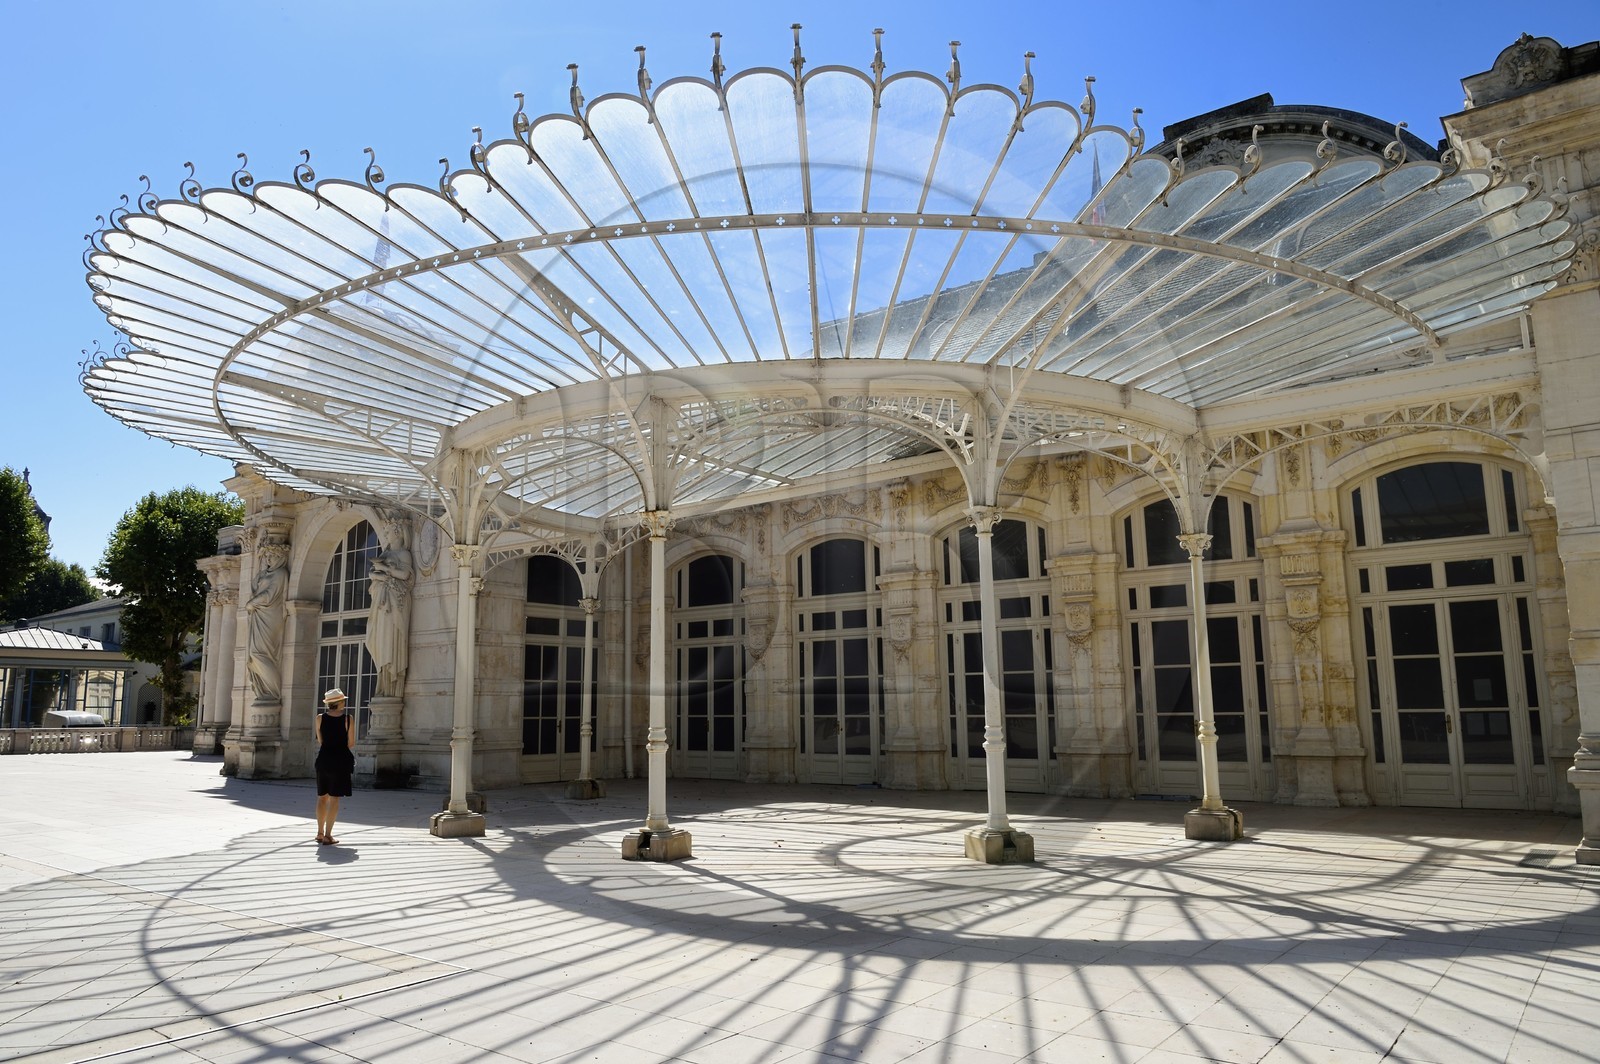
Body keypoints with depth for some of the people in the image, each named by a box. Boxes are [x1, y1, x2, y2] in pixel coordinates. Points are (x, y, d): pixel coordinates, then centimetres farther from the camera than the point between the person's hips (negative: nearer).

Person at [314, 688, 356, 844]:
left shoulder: (320, 718, -1)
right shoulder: (347, 719, -8)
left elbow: (320, 741, 7)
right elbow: (351, 743, -2)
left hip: (323, 759, 3)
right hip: (340, 760, -3)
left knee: (322, 797, 15)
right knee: (334, 798, 0)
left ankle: (320, 833, 20)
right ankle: (327, 835, -2)